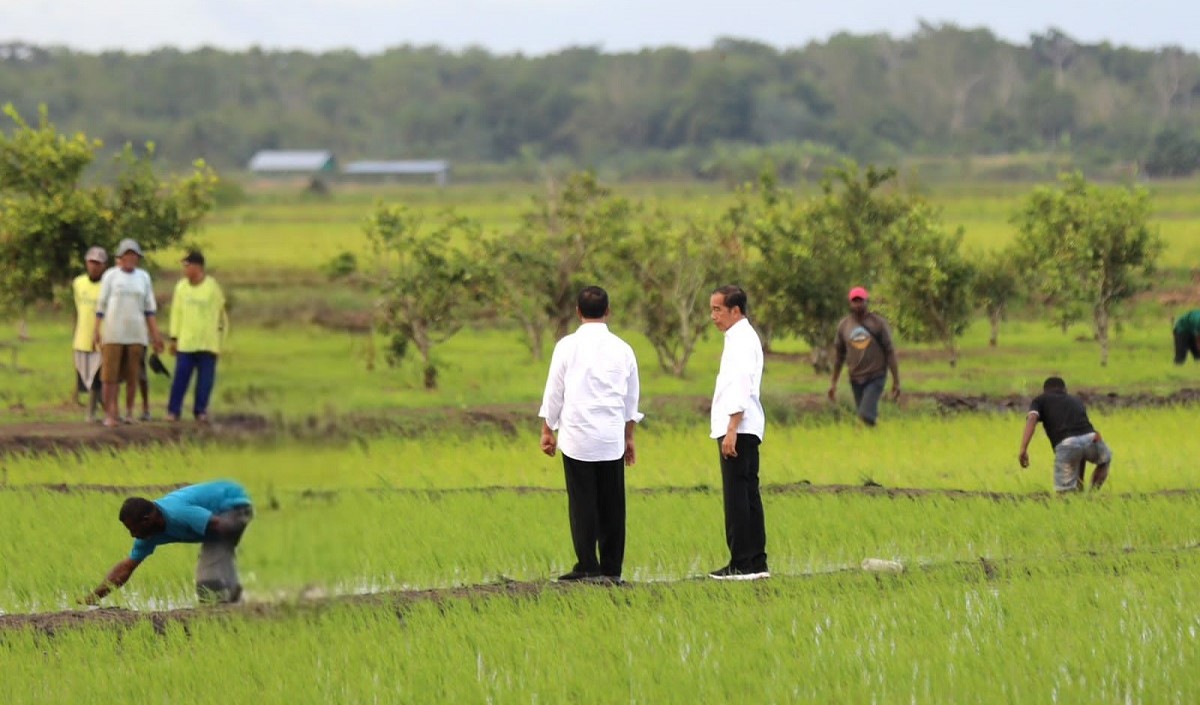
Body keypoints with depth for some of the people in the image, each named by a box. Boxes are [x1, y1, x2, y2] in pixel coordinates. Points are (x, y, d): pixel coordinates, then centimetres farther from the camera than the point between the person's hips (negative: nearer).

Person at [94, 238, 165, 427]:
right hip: (113, 332, -3)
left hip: (136, 333, 3)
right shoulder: (111, 276, 4)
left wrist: (155, 334, 7)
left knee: (133, 375, 3)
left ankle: (129, 411, 14)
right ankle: (109, 414, -8)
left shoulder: (143, 277, 12)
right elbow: (101, 305, 4)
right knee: (110, 375, -7)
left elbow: (150, 308, 13)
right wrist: (97, 331, -2)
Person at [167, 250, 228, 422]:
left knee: (205, 379, 2)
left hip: (208, 343, -1)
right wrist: (174, 338, 5)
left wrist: (220, 329, 7)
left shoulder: (212, 287, -1)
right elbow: (176, 313, 8)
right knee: (181, 377, -3)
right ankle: (173, 411, -1)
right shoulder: (181, 287, 4)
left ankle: (200, 411, 11)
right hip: (186, 342, 1)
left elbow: (220, 313, 8)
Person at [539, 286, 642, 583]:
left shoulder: (568, 346, -3)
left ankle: (587, 567, -3)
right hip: (612, 436, 2)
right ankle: (611, 568, 7)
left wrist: (547, 430, 11)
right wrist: (629, 437, 24)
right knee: (612, 504, 6)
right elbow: (631, 398, 13)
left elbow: (554, 391, 0)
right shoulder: (622, 349, 5)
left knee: (583, 503, -1)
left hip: (577, 436, -2)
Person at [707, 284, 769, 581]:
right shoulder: (741, 337, 19)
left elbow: (740, 388, -20)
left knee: (737, 497, -9)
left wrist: (731, 431, -24)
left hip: (739, 430, -10)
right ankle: (756, 563, 12)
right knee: (747, 495, 10)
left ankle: (742, 564, -9)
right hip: (746, 431, 10)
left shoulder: (742, 340, -12)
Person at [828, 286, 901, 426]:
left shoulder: (878, 323, -4)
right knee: (863, 416, 8)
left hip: (876, 377, -4)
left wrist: (896, 381, -6)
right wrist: (833, 383, 12)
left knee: (866, 415, -21)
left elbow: (890, 352, -3)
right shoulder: (843, 325, 5)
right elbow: (839, 355, 13)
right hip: (856, 379, 4)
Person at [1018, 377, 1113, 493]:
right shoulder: (1076, 401, 36)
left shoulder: (1039, 400, 24)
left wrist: (1023, 450, -10)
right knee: (1105, 458, 37)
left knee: (1064, 490, 16)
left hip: (1066, 445, -3)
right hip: (1090, 438, 3)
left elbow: (1032, 419, 1)